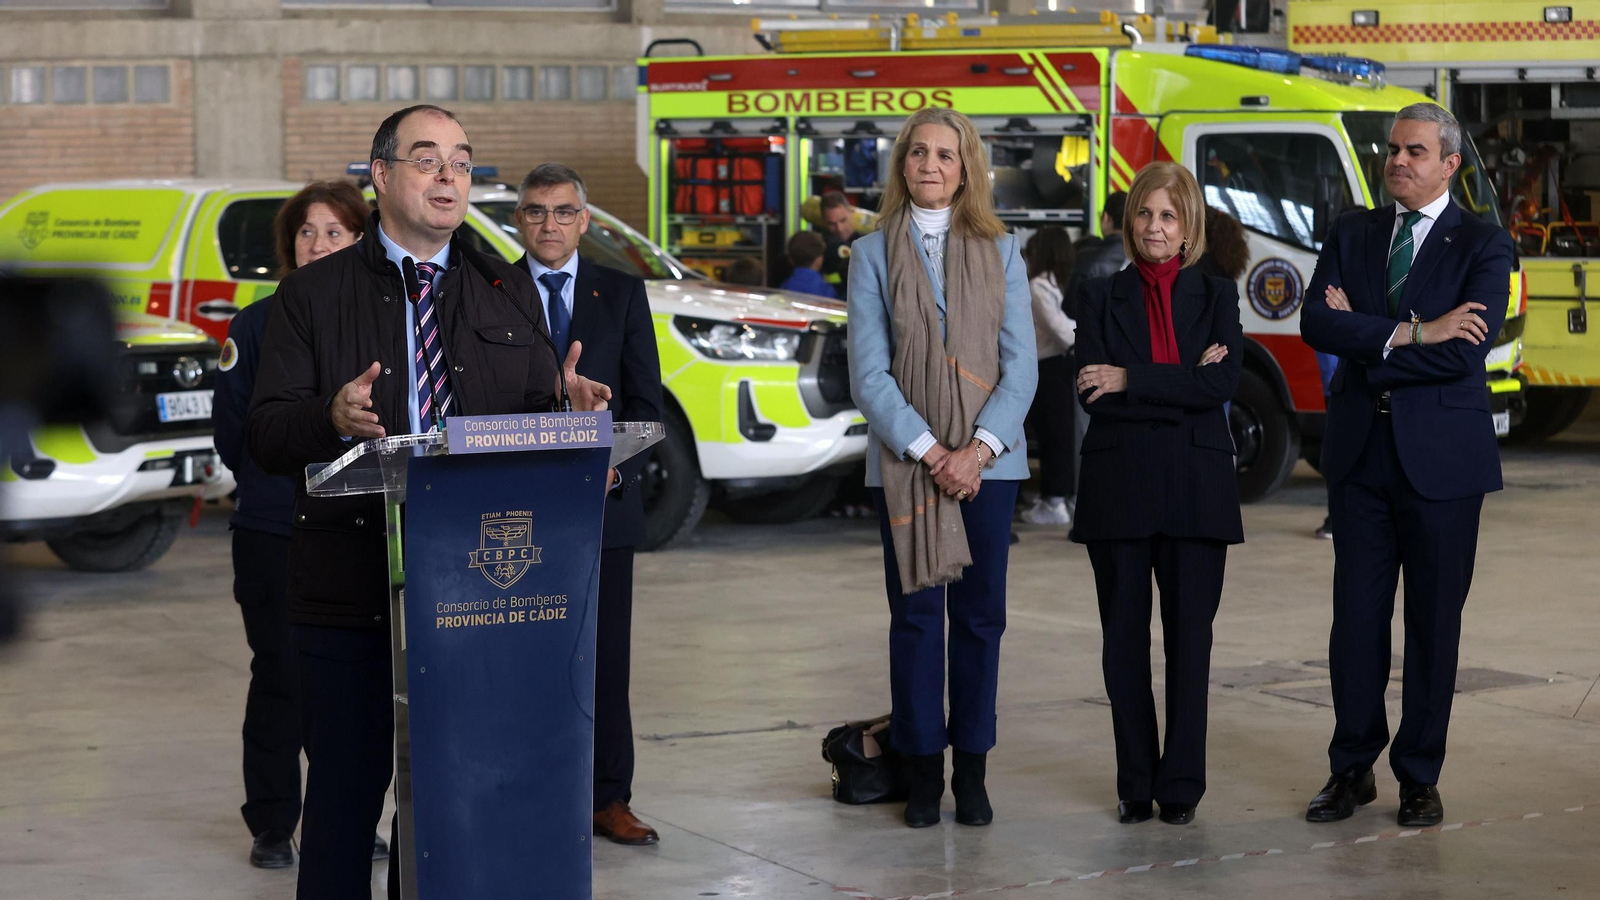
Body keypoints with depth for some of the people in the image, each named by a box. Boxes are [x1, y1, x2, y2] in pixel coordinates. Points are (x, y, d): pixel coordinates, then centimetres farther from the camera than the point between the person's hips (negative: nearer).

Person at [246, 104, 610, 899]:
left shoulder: (508, 294, 15)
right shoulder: (312, 295, 5)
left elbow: (536, 418, 11)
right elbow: (264, 435, -2)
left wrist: (569, 406, -11)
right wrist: (331, 417, -22)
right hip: (349, 589, -3)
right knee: (345, 787, 1)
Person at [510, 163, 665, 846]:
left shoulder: (621, 292, 9)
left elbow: (646, 398, 6)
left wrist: (617, 467, -9)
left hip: (603, 503, 1)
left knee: (605, 655, 4)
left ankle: (609, 799, 10)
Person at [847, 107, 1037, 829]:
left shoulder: (1000, 253, 7)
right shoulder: (873, 254, 3)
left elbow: (1021, 366, 2)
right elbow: (869, 374, -3)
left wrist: (978, 450, -12)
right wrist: (930, 453, -12)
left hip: (988, 462, 1)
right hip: (903, 462, -1)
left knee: (979, 615, 4)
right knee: (916, 615, 1)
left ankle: (972, 772, 12)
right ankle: (923, 772, 9)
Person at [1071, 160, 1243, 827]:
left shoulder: (1217, 296, 7)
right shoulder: (1102, 296, 7)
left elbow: (1221, 385, -9)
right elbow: (1093, 392, -6)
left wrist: (1131, 381, -13)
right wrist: (1183, 385, -12)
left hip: (1196, 485, 0)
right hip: (1118, 483, 0)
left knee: (1189, 635, 1)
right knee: (1125, 636, 4)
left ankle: (1181, 785, 8)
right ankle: (1136, 785, 12)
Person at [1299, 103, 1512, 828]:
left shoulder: (1483, 245, -2)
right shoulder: (1351, 234, 9)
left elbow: (1467, 348, -16)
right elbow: (1316, 325, -6)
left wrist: (1364, 336, -10)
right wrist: (1409, 333, -16)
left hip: (1441, 454, -3)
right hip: (1360, 449, 3)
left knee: (1434, 620, 4)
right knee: (1356, 613, 5)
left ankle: (1419, 778, 14)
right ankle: (1353, 769, 16)